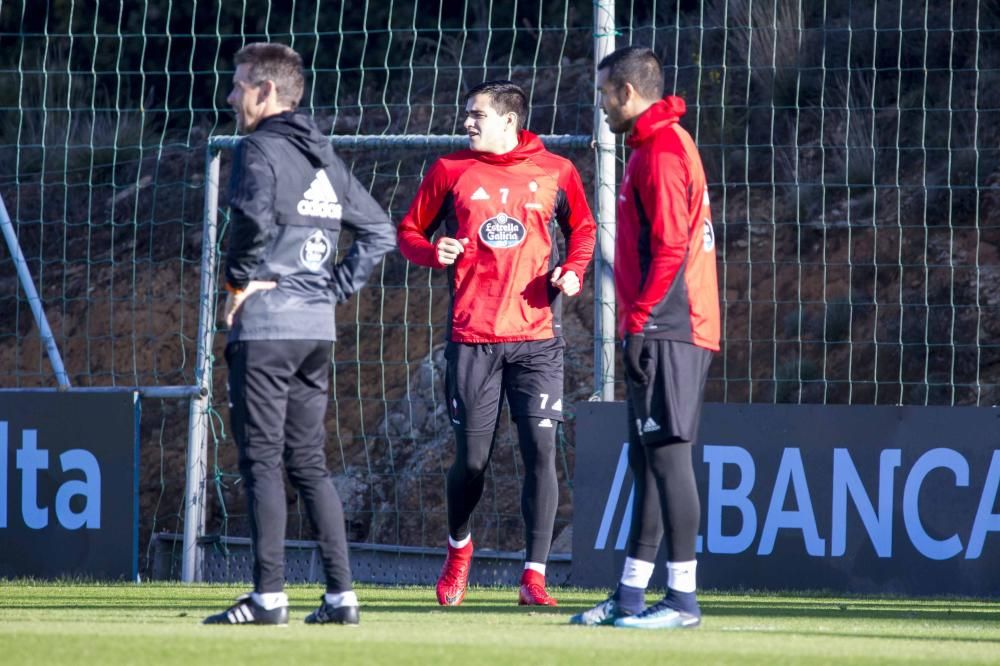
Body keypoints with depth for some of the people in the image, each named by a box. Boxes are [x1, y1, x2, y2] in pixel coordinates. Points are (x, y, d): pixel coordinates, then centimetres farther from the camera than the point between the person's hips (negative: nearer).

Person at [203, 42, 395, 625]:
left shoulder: (261, 148, -8)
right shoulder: (325, 158, 16)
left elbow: (255, 216, -27)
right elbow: (380, 232, 19)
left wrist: (241, 277, -12)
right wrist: (336, 288, 13)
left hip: (266, 323, -8)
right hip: (318, 327, 8)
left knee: (261, 460, -5)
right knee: (309, 461, 11)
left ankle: (269, 595, -9)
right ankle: (342, 593, 7)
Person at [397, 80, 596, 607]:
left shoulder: (556, 172, 5)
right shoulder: (450, 171, 5)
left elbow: (582, 228, 19)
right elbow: (409, 231, 11)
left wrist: (573, 271, 0)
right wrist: (432, 252, -10)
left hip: (536, 337, 0)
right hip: (472, 338, 0)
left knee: (540, 449, -10)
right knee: (471, 459, 3)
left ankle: (534, 575, -7)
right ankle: (459, 547, 33)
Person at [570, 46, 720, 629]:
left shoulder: (662, 149, -12)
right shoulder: (656, 145, 20)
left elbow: (669, 246, -19)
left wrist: (639, 320, -18)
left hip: (666, 332, -11)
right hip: (666, 333, 11)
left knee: (667, 455, -10)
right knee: (649, 460, 12)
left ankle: (683, 599, -11)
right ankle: (632, 596, 15)